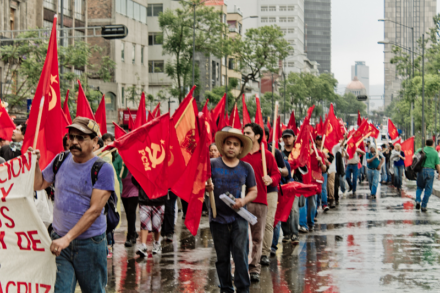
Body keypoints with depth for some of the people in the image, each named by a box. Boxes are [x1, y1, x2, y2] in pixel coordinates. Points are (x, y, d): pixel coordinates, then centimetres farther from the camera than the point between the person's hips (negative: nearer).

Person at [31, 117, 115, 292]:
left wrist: (67, 238, -23)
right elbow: (38, 185, 17)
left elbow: (94, 210, -18)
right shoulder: (61, 160, 5)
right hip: (59, 241, 3)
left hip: (90, 243, -3)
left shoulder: (103, 169, -11)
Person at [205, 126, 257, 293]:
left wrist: (244, 200, -10)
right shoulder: (212, 164, 2)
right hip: (218, 217, 0)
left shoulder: (246, 168, 6)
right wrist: (206, 187, -20)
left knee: (241, 255, -8)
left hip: (239, 218, 0)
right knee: (222, 257, 7)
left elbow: (253, 191, 10)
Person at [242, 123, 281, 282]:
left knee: (257, 237, 4)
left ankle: (254, 269, 12)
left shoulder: (267, 155, 6)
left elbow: (277, 174, 7)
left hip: (260, 201, 0)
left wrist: (271, 179, -14)